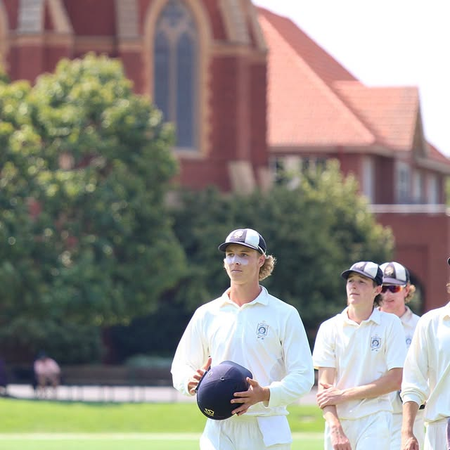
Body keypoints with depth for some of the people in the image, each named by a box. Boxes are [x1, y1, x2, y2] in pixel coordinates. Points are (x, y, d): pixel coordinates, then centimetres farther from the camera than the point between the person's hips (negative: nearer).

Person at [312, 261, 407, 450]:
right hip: (338, 419, 3)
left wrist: (344, 394, -8)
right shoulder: (330, 328, 6)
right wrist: (335, 429, -15)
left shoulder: (390, 324, 2)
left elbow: (395, 380, -4)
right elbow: (324, 385, -1)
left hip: (374, 419, -3)